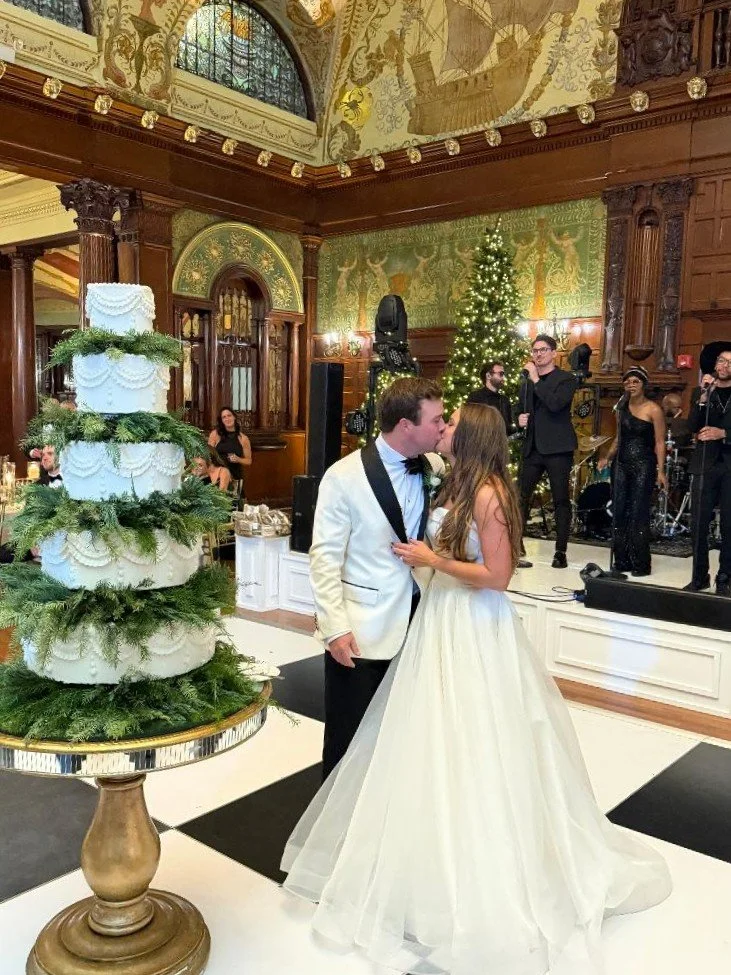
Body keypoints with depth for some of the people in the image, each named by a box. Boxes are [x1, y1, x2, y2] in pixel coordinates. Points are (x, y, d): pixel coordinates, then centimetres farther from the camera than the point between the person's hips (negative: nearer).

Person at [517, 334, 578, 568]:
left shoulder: (566, 379, -2)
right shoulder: (527, 381, 16)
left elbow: (555, 404, -20)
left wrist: (536, 379, -16)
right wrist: (520, 420, 3)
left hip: (557, 448, -5)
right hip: (533, 448, 5)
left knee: (561, 500, 0)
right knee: (521, 496, 4)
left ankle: (561, 551, 5)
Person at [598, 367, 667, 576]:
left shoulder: (653, 410, -6)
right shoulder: (622, 407, 12)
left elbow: (659, 442, -9)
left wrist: (660, 470, -16)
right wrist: (608, 458, 7)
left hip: (643, 466, -6)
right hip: (621, 464, 6)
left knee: (638, 514, -5)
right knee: (620, 513, 5)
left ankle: (641, 564, 3)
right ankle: (622, 561, 14)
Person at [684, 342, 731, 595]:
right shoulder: (700, 392, 10)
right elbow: (693, 427, -5)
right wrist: (704, 397, -14)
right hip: (705, 464, 1)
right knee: (698, 524, -1)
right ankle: (699, 576, 9)